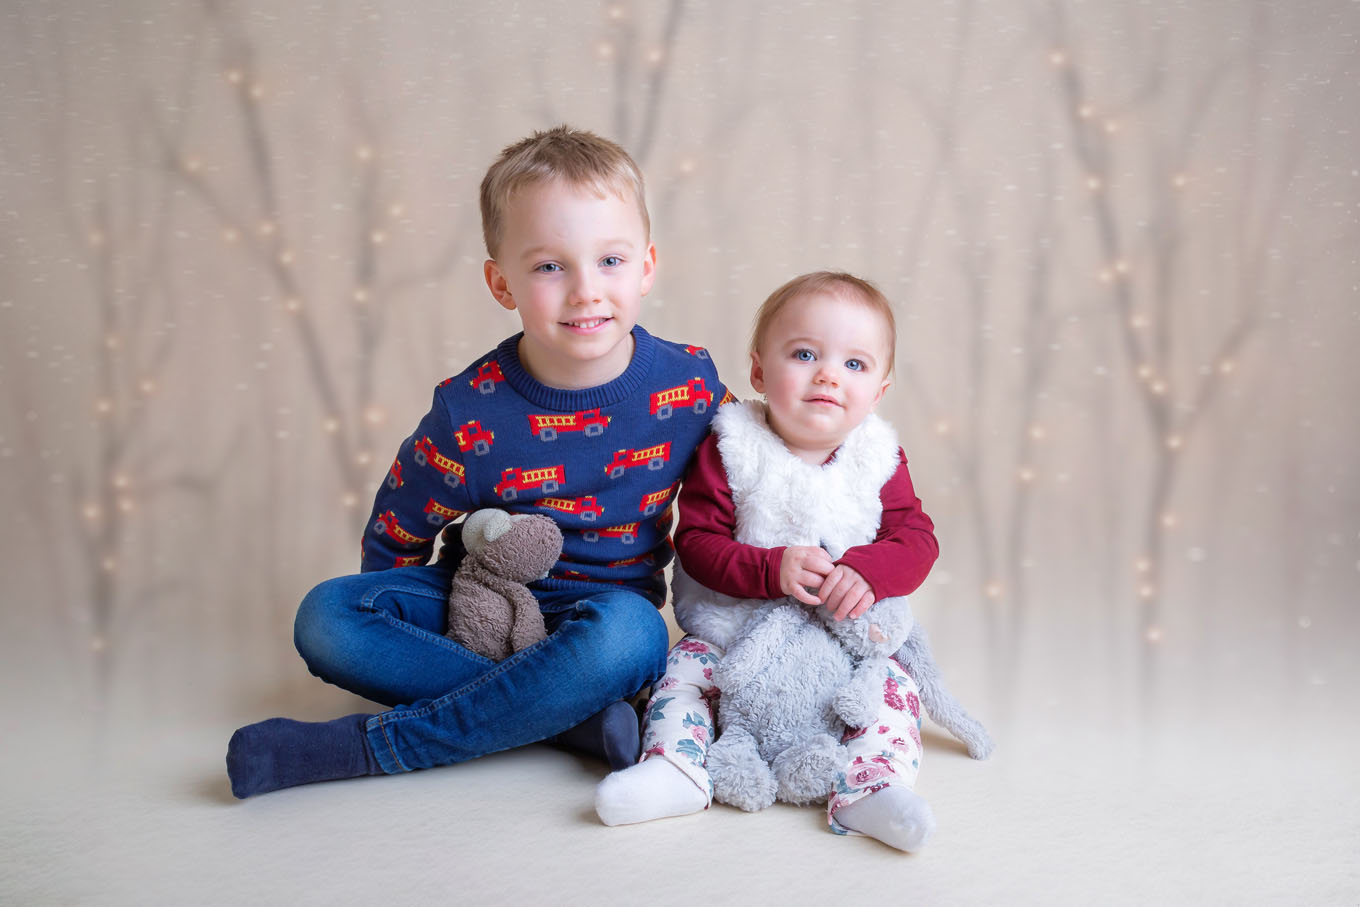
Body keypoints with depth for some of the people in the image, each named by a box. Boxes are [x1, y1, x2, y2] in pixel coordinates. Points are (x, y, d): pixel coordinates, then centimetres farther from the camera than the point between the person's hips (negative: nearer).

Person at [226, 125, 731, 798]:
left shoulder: (690, 383, -14)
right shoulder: (471, 415, -18)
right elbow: (393, 539, -2)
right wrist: (385, 635, -5)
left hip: (611, 606, 0)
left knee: (624, 634, -37)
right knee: (326, 618, -22)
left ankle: (362, 746, -27)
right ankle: (573, 715, -28)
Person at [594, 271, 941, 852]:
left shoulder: (879, 461, -3)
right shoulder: (731, 451, -10)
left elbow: (916, 541, -8)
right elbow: (697, 541, -15)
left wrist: (865, 571, -31)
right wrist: (772, 570, -32)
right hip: (735, 629, -1)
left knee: (893, 685, -18)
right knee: (687, 666, -18)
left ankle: (872, 785, -24)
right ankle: (674, 767, -18)